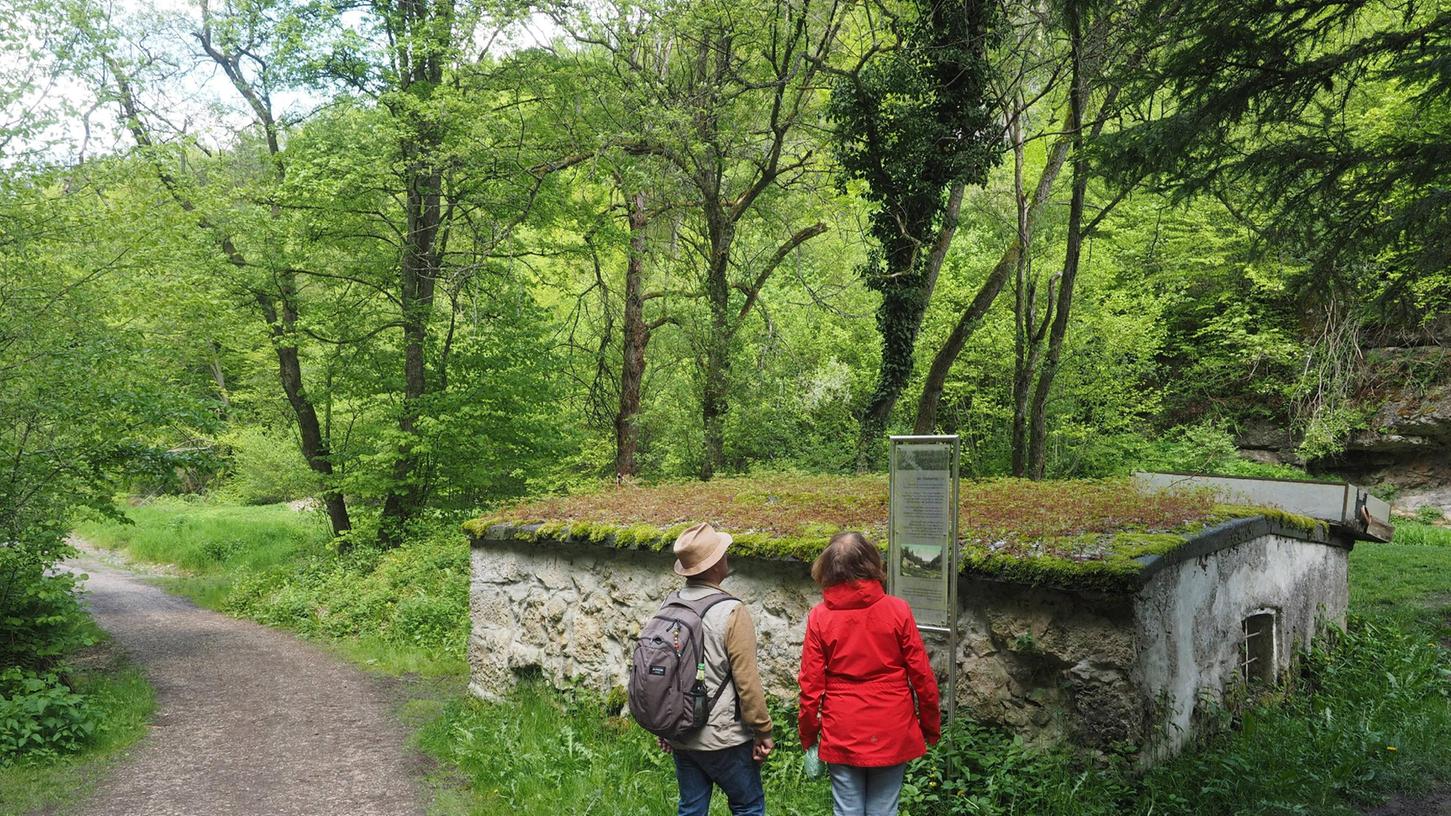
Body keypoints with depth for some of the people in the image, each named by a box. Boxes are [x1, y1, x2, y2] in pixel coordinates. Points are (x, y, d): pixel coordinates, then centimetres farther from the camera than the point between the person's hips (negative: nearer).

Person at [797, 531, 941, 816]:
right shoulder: (897, 610, -8)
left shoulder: (820, 616, -7)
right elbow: (922, 676, -4)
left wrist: (808, 739, 7)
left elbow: (811, 685, -5)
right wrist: (931, 728, 9)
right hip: (891, 734, 0)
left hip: (842, 736, 0)